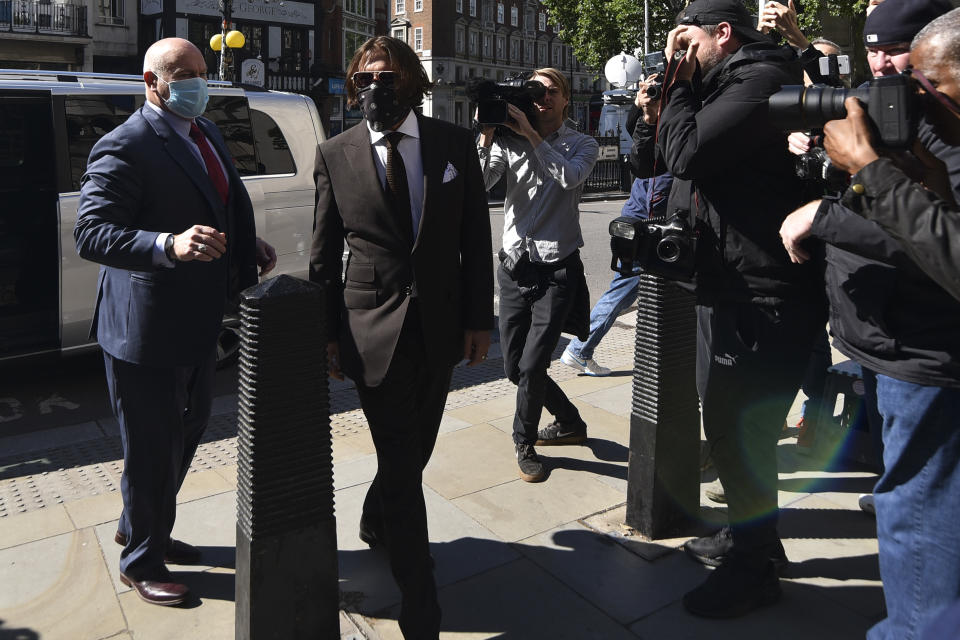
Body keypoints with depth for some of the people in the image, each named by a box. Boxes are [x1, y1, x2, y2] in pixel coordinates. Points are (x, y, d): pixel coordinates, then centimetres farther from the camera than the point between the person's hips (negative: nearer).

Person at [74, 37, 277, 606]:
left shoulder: (208, 134, 11)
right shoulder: (124, 148, -18)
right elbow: (91, 233, -26)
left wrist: (248, 246, 4)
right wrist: (168, 244, -42)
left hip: (199, 321, 9)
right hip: (147, 329, -9)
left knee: (188, 431, 24)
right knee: (152, 448, 6)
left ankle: (145, 530, 47)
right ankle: (141, 562, 31)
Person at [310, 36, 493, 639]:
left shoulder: (455, 144, 1)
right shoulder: (336, 154, -1)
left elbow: (476, 238, 3)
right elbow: (324, 253, 3)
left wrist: (479, 318, 0)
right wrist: (326, 331, 1)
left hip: (442, 326, 3)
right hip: (373, 328, -2)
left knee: (416, 449, 17)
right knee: (402, 464, 0)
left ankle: (376, 524, 49)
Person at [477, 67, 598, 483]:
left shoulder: (581, 145, 3)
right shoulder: (509, 141, 7)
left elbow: (569, 177, -20)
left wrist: (530, 133, -20)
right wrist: (487, 136, -14)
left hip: (557, 270, -3)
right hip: (514, 267, 4)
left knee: (532, 365, -9)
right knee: (514, 367, 10)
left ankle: (524, 442, 17)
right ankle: (570, 423, 34)